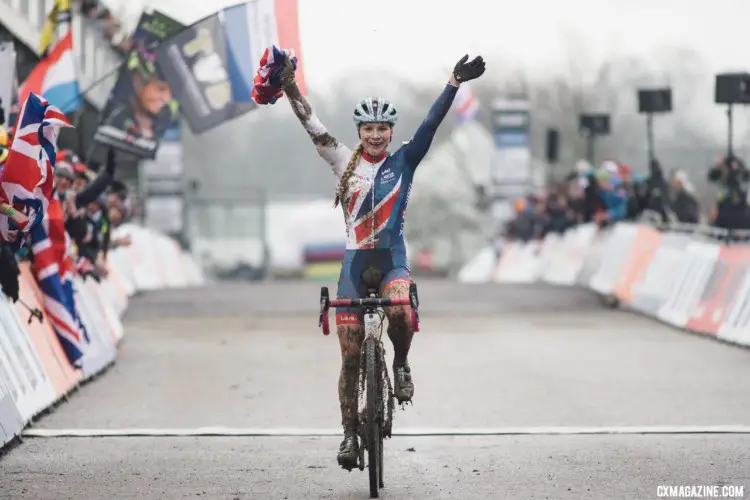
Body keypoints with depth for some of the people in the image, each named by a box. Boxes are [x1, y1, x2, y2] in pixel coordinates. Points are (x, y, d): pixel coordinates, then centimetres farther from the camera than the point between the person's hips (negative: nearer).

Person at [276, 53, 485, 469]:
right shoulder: (345, 162, 5)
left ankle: (401, 364, -3)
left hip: (392, 259, -1)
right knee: (350, 356, 0)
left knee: (400, 310, -34)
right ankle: (350, 434, 11)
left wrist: (454, 83, -15)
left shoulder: (404, 161, 3)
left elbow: (431, 123, -6)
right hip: (355, 262, 1)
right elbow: (312, 126, -1)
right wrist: (289, 86, -10)